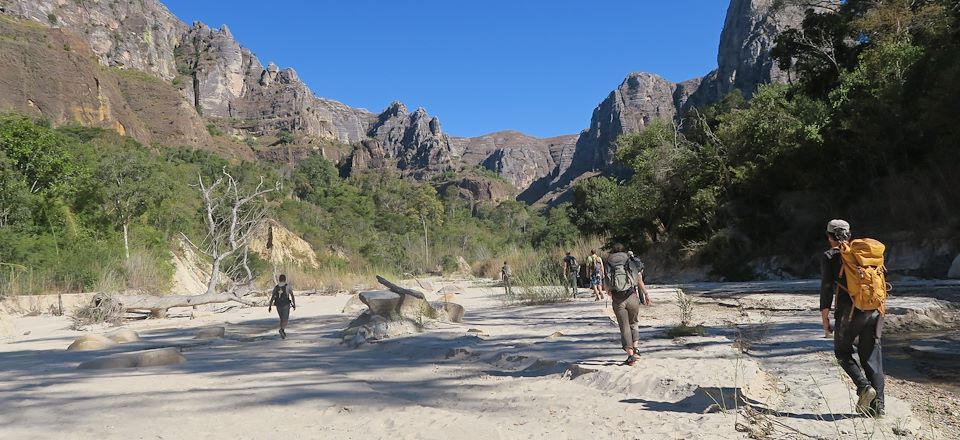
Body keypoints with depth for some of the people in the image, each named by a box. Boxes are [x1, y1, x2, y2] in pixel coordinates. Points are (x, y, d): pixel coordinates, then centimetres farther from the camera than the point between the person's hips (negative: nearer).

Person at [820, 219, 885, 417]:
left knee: (842, 352, 14)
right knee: (871, 356, 9)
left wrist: (825, 319, -2)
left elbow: (826, 288, -7)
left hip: (849, 312, -5)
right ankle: (877, 405, 4)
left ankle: (864, 387, -7)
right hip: (874, 311, 5)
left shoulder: (829, 257, 1)